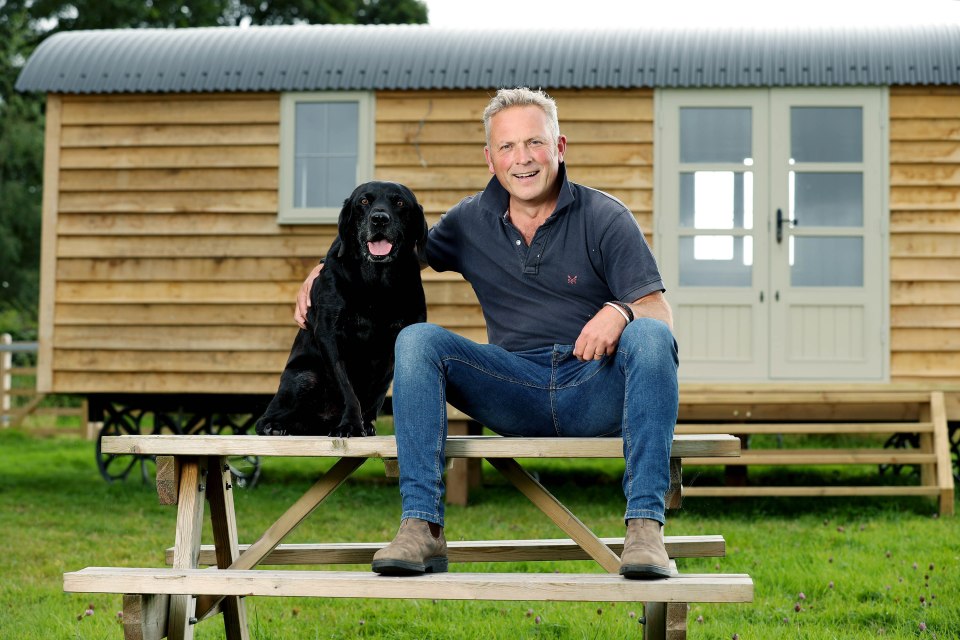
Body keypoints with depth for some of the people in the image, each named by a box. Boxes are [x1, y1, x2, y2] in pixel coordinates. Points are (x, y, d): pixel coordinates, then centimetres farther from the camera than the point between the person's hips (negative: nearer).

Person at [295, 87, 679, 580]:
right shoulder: (472, 221, 10)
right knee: (417, 339, -19)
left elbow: (659, 312, -7)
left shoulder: (604, 217, 0)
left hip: (599, 391, -2)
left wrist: (621, 312, -31)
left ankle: (644, 527, -38)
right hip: (517, 390, 3)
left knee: (648, 335, -33)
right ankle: (421, 528, -28)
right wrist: (323, 272, 5)